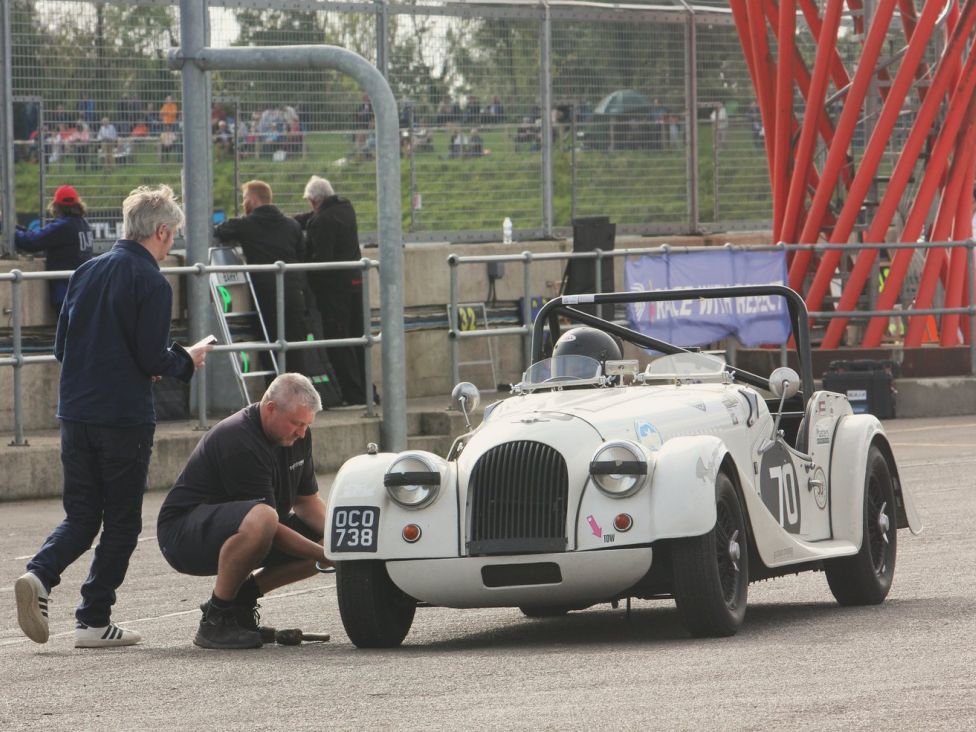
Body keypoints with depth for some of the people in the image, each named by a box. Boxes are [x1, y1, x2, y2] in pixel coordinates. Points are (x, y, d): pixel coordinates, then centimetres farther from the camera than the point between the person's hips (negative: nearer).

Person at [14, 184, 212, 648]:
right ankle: (94, 619, 5)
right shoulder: (151, 283, -12)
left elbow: (61, 346, 12)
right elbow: (153, 360, -15)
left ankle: (40, 575, -13)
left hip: (75, 414, 6)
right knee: (121, 522, 6)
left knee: (81, 517, 13)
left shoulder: (86, 273, 9)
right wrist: (186, 361, 5)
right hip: (125, 417, -6)